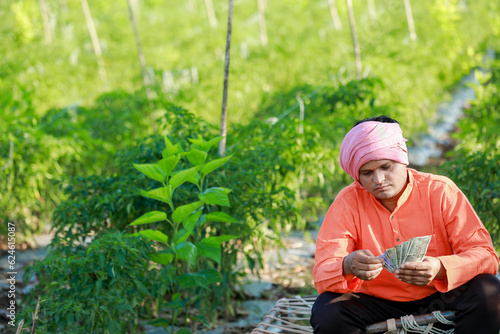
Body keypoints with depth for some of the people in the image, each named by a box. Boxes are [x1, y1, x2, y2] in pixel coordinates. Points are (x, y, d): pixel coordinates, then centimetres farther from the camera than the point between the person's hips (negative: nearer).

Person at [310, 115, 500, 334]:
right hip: (376, 303, 0)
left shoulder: (441, 191, -10)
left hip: (439, 297, 0)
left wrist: (440, 269, -37)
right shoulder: (348, 203, -9)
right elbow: (322, 275, -16)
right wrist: (347, 267, -42)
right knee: (326, 311, -27)